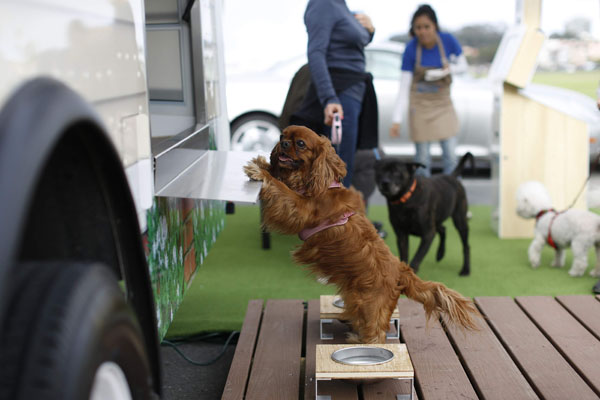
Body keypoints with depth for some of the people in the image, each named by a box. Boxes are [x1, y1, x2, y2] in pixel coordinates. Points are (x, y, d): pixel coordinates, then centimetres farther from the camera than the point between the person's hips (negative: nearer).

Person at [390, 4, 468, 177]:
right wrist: (397, 120, -24)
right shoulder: (411, 49, -17)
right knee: (422, 156, -1)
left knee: (450, 154, -1)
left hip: (443, 103, 2)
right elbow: (403, 88, -16)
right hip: (420, 104, -2)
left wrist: (449, 69, -21)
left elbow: (463, 65, 2)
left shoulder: (448, 41, -14)